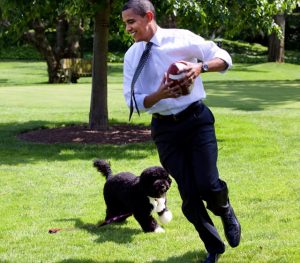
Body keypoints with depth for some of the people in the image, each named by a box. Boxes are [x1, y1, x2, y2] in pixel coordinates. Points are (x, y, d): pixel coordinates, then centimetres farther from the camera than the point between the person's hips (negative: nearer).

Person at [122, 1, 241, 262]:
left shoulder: (181, 38, -6)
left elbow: (224, 58, -3)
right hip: (165, 128, 3)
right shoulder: (131, 56, 3)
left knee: (208, 186, -13)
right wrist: (160, 95, -19)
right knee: (189, 194, 3)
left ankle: (226, 212, 24)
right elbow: (133, 101, 0)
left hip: (197, 120, -3)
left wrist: (201, 66, -24)